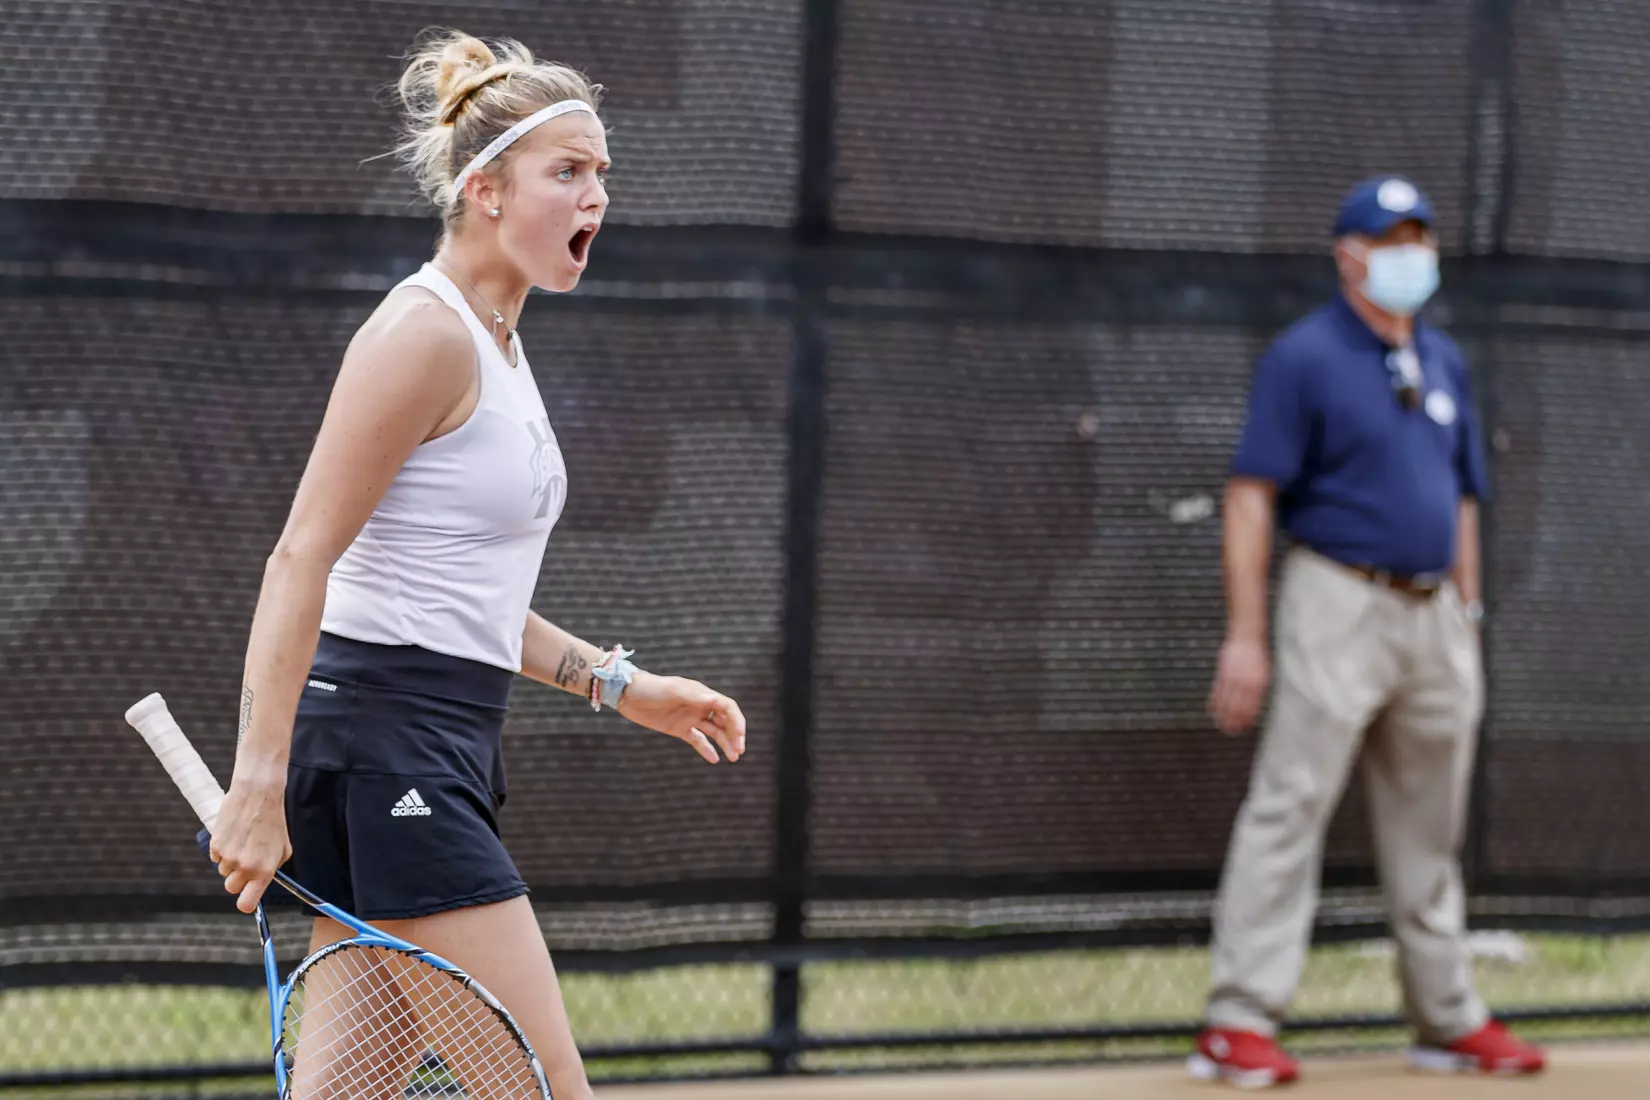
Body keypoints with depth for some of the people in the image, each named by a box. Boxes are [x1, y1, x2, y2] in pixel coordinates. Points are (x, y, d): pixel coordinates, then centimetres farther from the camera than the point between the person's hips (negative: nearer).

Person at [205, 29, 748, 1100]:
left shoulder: (498, 346, 17)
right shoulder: (427, 333, -12)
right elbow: (301, 559, -18)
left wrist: (618, 684, 19)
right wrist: (259, 780, -24)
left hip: (441, 758, 10)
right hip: (383, 741, -10)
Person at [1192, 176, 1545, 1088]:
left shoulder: (1443, 362, 15)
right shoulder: (1304, 357, -6)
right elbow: (1251, 498, -11)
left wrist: (1467, 623, 15)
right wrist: (1245, 637, -17)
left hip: (1435, 614, 7)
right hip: (1340, 607, -7)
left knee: (1430, 831, 12)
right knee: (1289, 807, -11)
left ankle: (1448, 1020, 21)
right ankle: (1239, 1023, -13)